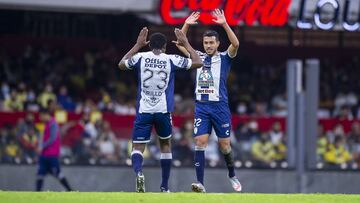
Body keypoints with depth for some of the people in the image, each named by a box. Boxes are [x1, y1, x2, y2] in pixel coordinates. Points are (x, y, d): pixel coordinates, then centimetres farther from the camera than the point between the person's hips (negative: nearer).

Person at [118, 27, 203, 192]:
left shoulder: (140, 57, 0)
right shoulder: (171, 60, -2)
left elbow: (121, 65, 21)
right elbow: (198, 63, 8)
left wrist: (137, 45, 27)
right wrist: (186, 44, 17)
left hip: (143, 110, 0)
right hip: (163, 110, 0)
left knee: (137, 147, 1)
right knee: (165, 144, 21)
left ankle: (138, 172, -32)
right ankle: (164, 187, 21)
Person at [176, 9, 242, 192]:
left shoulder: (224, 58, 1)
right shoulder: (199, 57, 11)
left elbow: (235, 44, -18)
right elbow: (179, 44, 9)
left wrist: (224, 24, -26)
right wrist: (186, 25, -5)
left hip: (220, 107, -2)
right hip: (201, 107, 2)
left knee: (224, 145, 4)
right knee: (200, 143, -10)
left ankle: (232, 176, 29)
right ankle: (200, 183, -13)